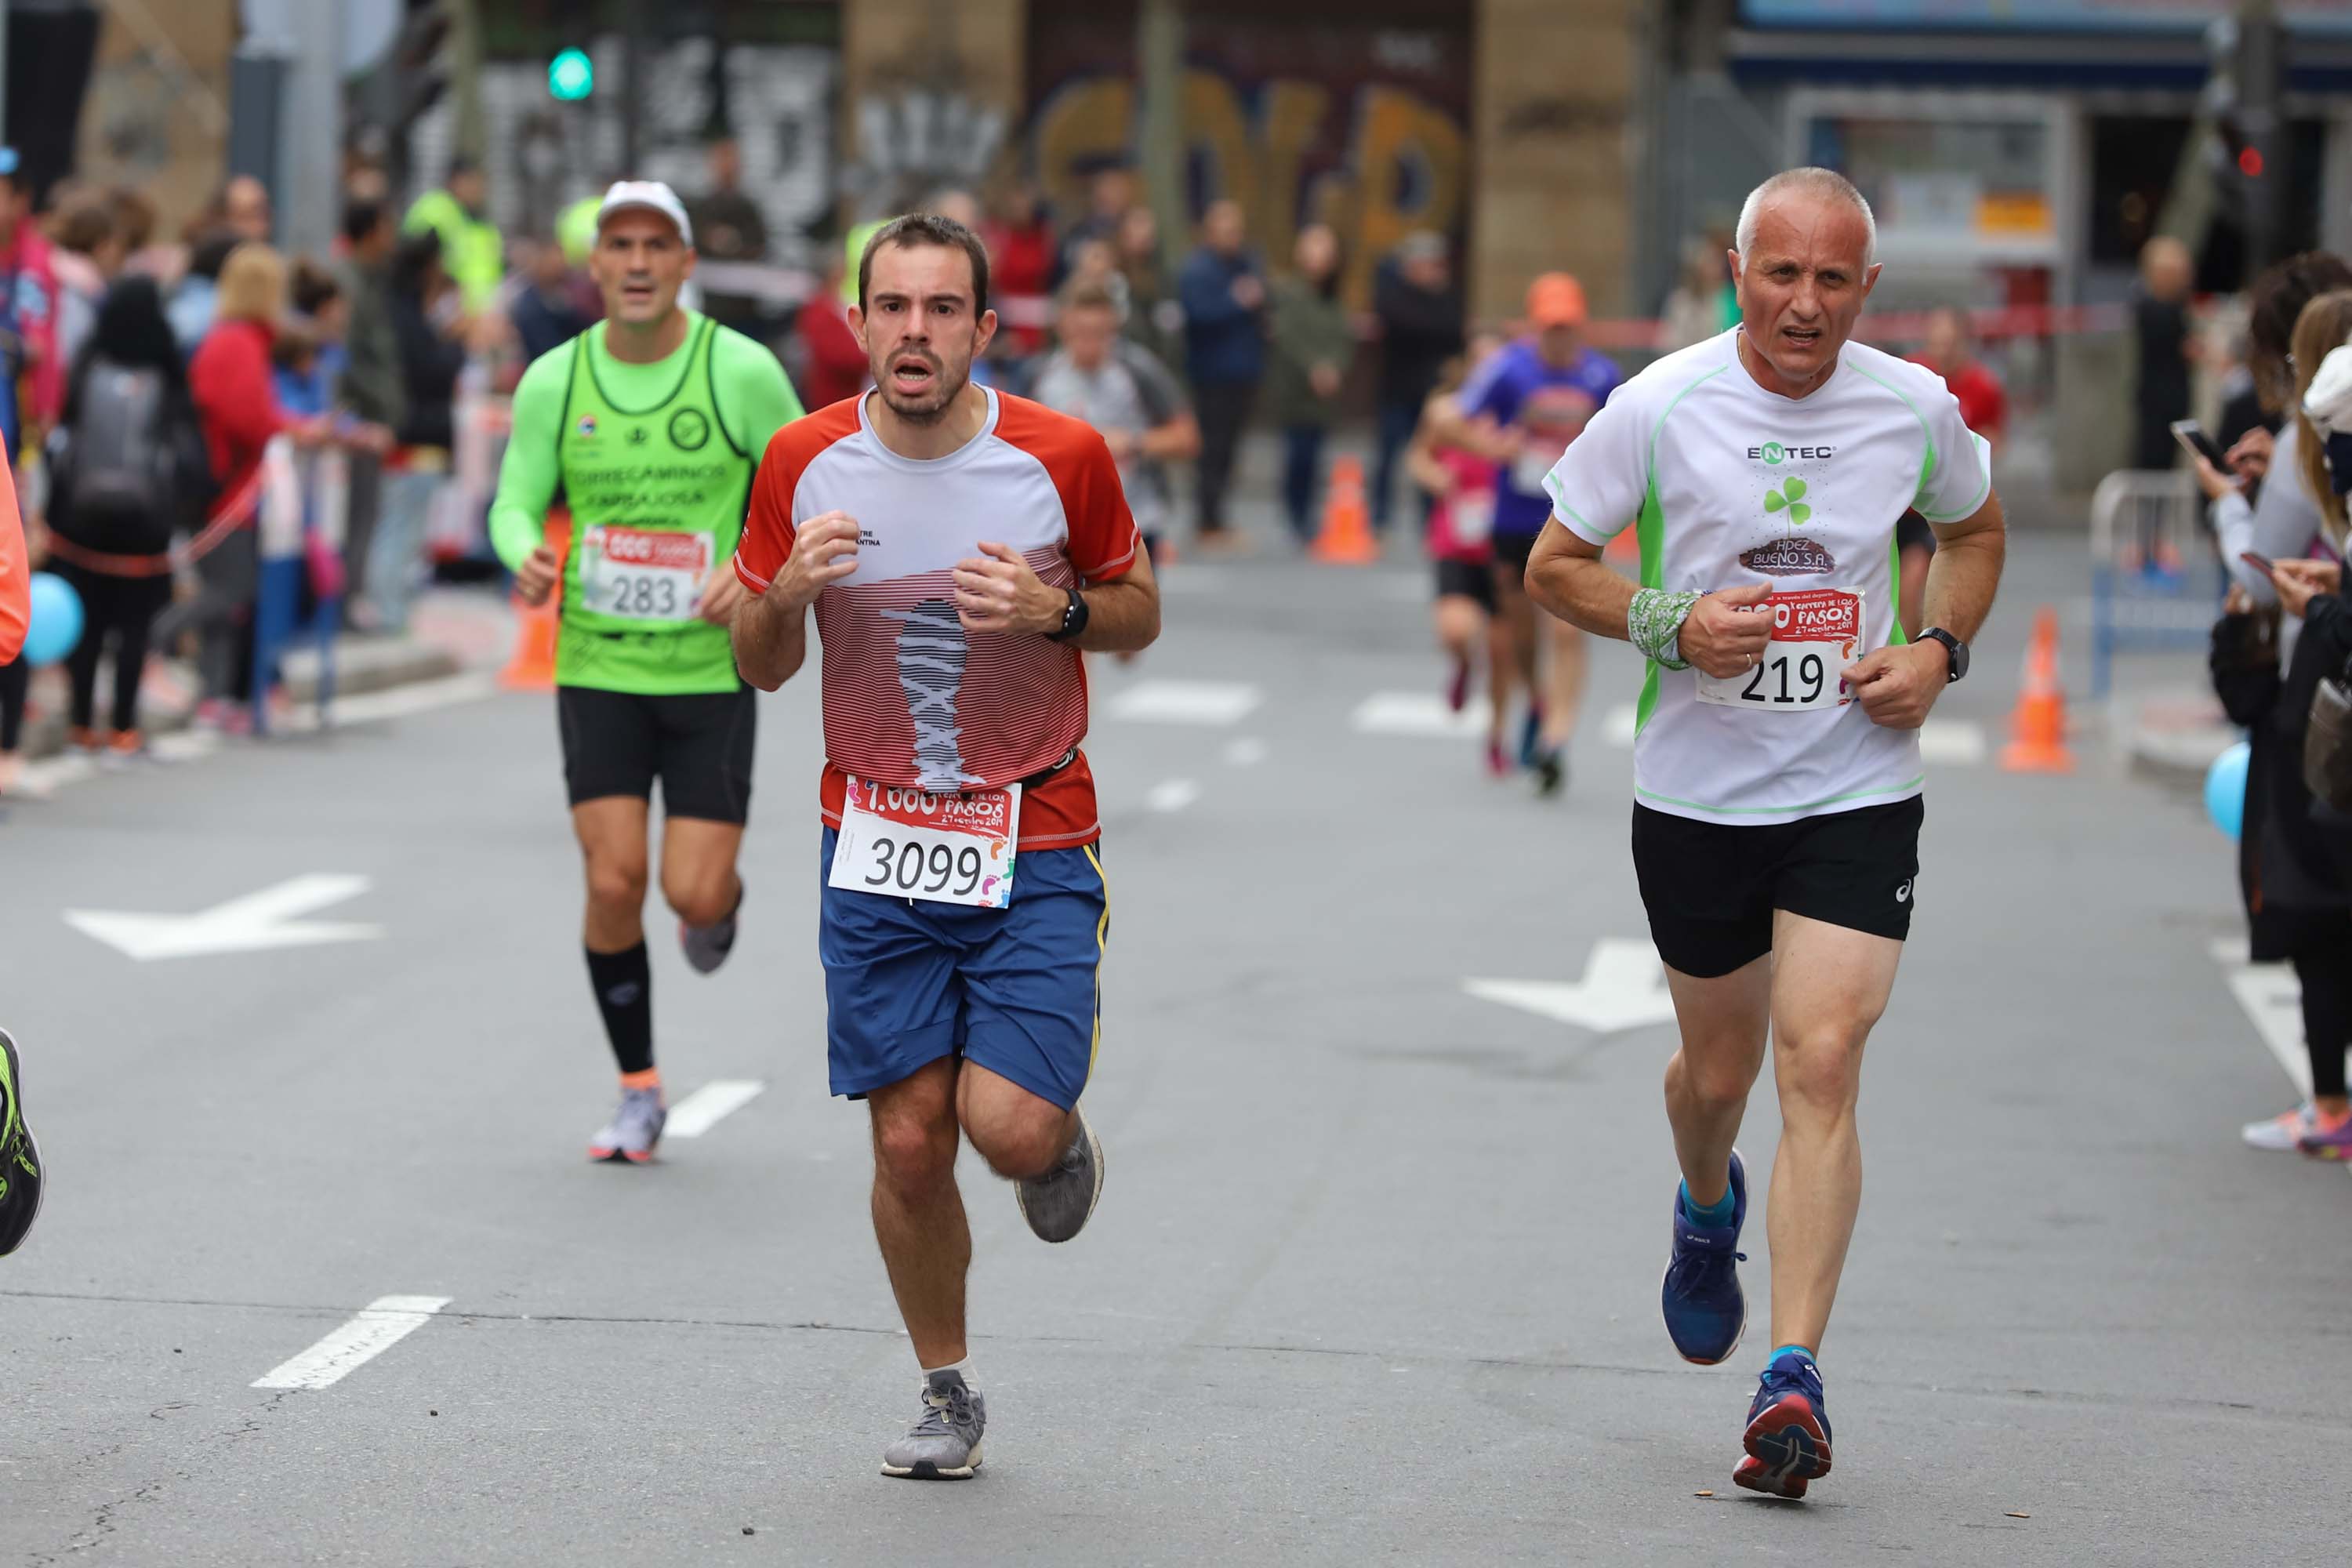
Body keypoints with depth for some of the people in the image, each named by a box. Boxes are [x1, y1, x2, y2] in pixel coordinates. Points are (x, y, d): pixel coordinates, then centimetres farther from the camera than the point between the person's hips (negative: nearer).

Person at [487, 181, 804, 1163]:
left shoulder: (742, 372, -7)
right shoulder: (552, 382, -2)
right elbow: (515, 503, 4)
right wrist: (525, 555, -20)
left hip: (713, 669, -1)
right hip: (596, 669, 1)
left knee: (693, 895, -6)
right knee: (613, 881, -8)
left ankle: (722, 900, 34)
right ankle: (638, 1094, 9)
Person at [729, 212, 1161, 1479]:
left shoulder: (1062, 458, -9)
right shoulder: (805, 464, -4)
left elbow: (1139, 614, 6)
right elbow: (758, 667, 6)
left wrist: (1057, 612, -16)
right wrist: (786, 593, -17)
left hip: (1036, 843, -2)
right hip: (877, 843, 2)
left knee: (1010, 1129, -14)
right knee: (909, 1144, 1)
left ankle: (1063, 1132, 24)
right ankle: (947, 1395, 22)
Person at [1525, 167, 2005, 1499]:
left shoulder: (1918, 410, -3)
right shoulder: (1660, 408, -9)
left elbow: (1976, 530, 18)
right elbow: (1555, 565, 0)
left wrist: (1941, 652, -1)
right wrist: (1673, 625, -17)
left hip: (1858, 793, 0)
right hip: (1696, 792, 0)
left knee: (1822, 1066, -15)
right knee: (1718, 1068, 15)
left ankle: (1793, 1378, -16)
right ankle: (1708, 1212, 52)